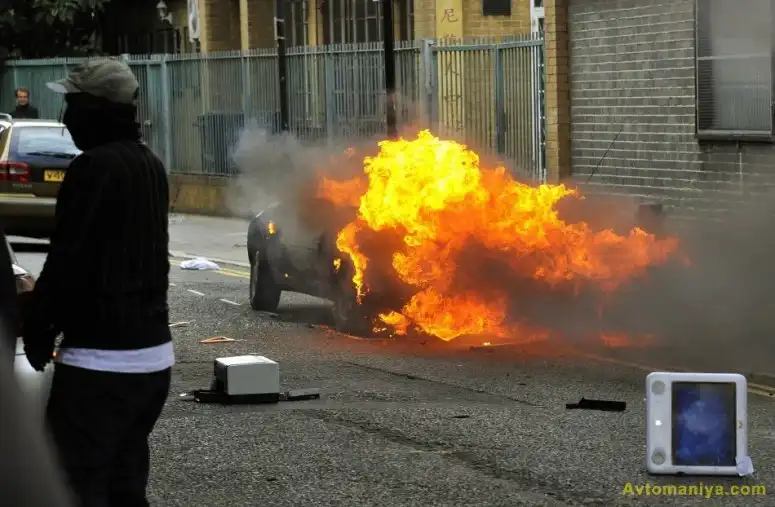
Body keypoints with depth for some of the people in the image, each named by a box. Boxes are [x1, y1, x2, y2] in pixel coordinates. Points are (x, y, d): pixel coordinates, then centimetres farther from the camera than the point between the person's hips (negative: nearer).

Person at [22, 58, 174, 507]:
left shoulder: (95, 167, -16)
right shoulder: (150, 166, 13)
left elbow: (69, 262, -18)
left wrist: (36, 330, -5)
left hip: (100, 360, -9)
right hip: (154, 353, 9)